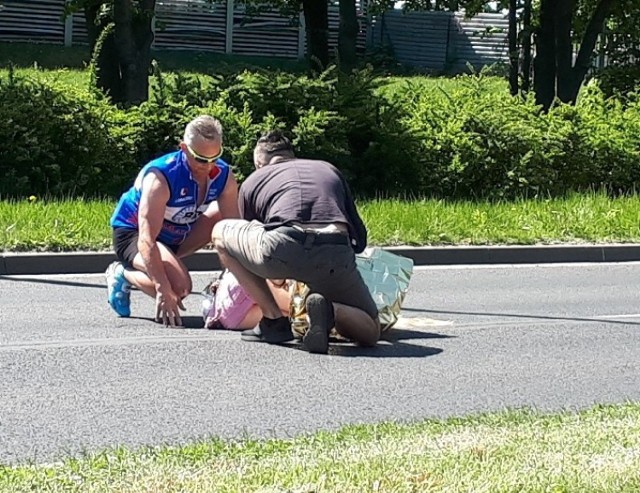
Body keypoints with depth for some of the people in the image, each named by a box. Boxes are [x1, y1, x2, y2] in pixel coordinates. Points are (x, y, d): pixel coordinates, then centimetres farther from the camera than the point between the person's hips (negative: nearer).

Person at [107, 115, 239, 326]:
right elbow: (146, 241, -39)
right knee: (179, 286, -31)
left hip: (176, 235, 7)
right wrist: (164, 291, -47)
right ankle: (124, 274, -4)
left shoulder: (223, 176, -17)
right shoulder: (160, 178, -33)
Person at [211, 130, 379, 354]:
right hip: (337, 255, 2)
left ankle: (274, 319, 19)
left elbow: (250, 243, 40)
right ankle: (328, 310, -9)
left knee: (221, 232, 29)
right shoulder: (330, 170, 35)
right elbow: (360, 237, 34)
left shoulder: (252, 181, 30)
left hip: (282, 249, -2)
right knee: (370, 332, 26)